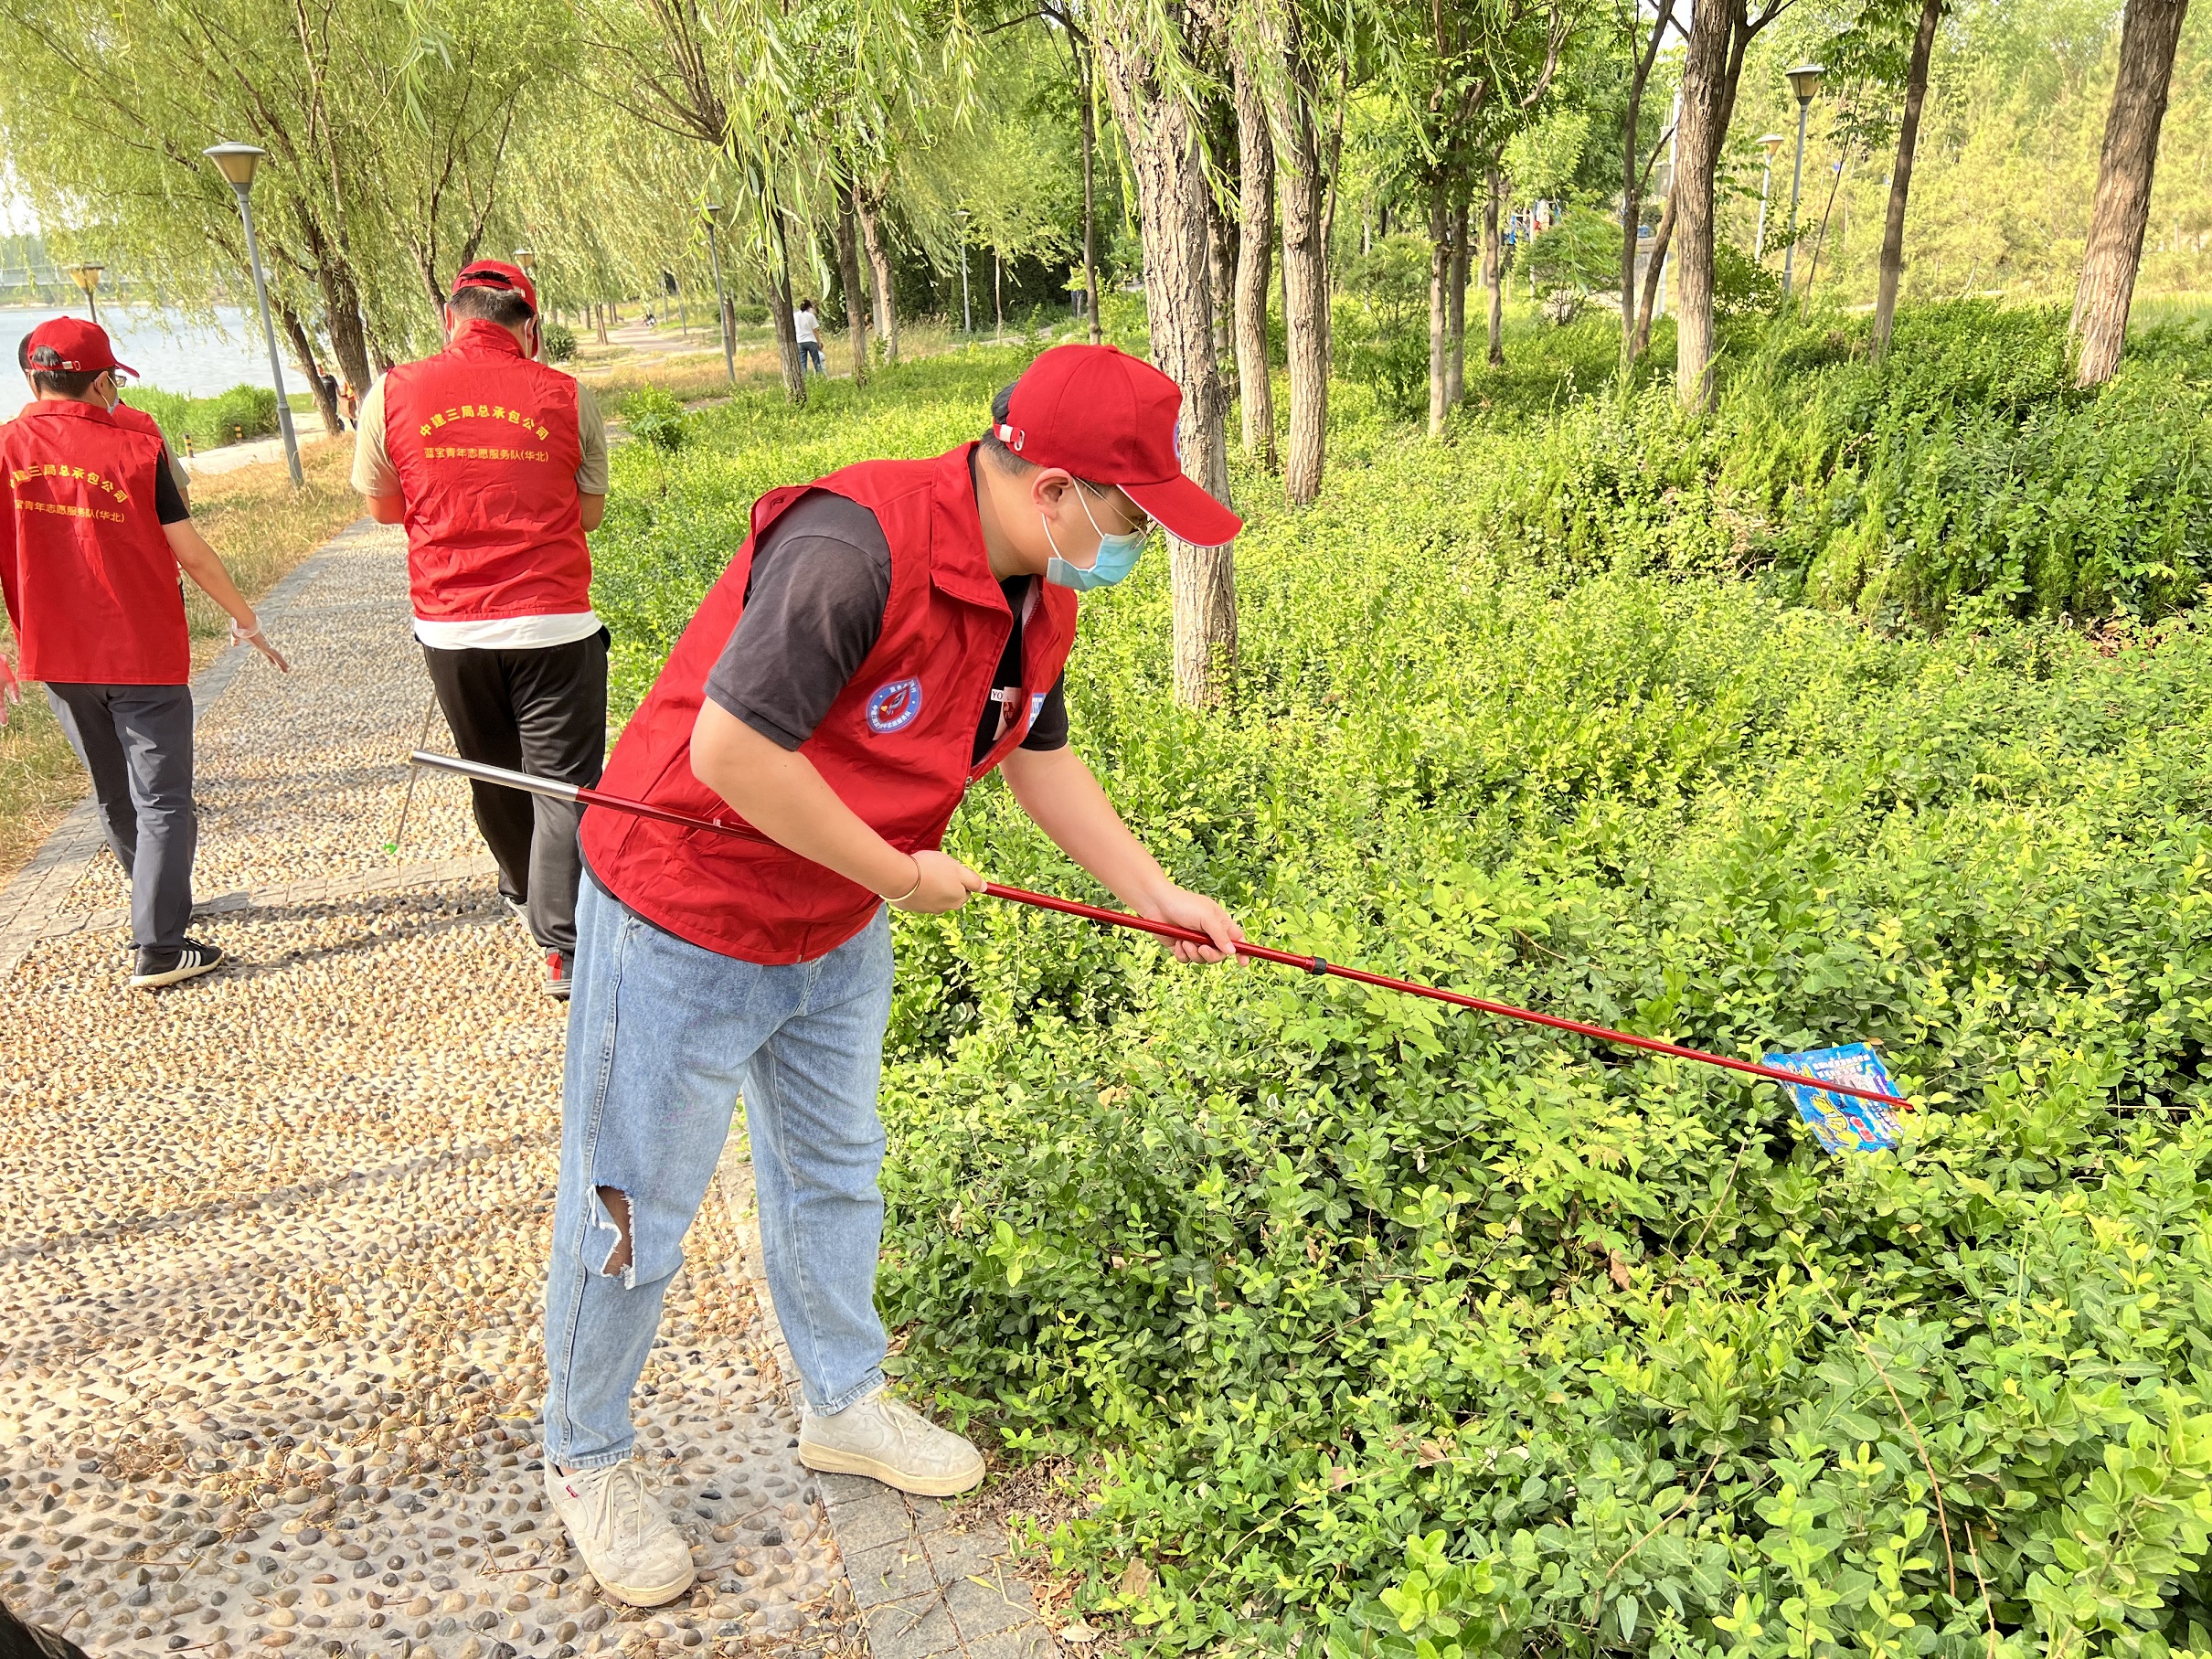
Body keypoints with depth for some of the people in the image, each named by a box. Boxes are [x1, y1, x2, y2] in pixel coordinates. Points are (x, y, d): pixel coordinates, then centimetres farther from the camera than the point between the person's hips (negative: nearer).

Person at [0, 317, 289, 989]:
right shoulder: (135, 446, -8)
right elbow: (190, 553, -8)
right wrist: (246, 619, 5)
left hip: (56, 658, 4)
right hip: (145, 656, -4)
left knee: (115, 798, 20)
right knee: (162, 801, 2)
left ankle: (161, 902, 39)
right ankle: (158, 950, -4)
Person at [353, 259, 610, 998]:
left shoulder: (392, 395, 0)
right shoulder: (565, 396, -2)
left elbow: (383, 507, 11)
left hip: (450, 628, 3)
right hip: (553, 625, -3)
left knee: (494, 774, 21)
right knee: (564, 784, 3)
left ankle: (527, 895, 41)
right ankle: (565, 948, 1)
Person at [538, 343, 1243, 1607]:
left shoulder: (1040, 599, -3)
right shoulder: (856, 545, -33)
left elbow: (1042, 759, 11)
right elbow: (730, 752, -34)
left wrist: (1159, 896, 10)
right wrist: (900, 872, -22)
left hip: (837, 935, 8)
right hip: (684, 928, -8)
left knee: (836, 1178, 22)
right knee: (635, 1215, 9)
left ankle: (846, 1405, 45)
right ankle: (586, 1460, 34)